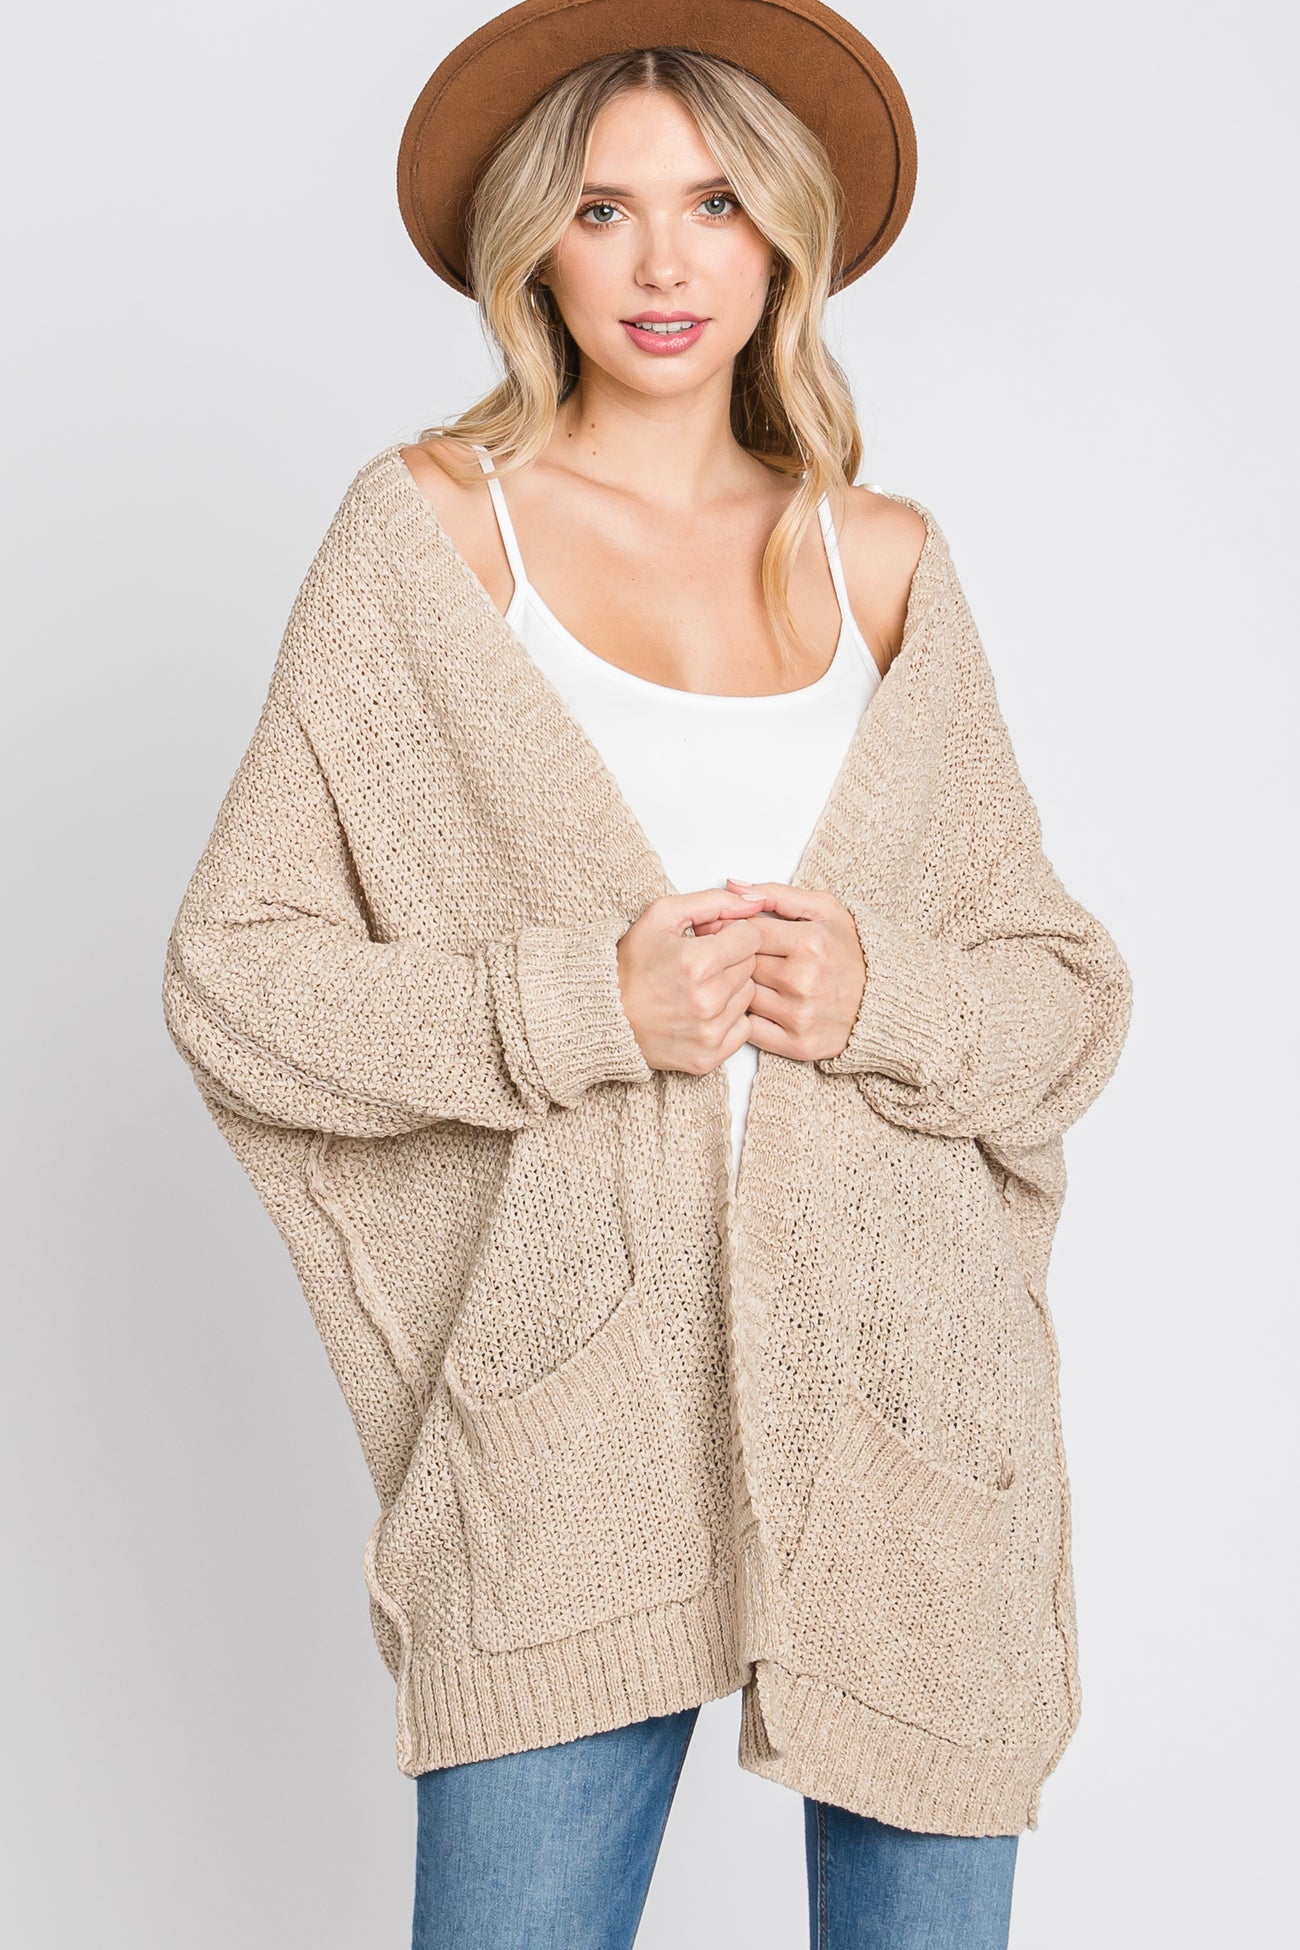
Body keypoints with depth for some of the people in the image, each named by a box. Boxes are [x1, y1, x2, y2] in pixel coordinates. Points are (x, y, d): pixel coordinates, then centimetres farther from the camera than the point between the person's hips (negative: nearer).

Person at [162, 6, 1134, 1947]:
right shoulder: (433, 525, 2)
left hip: (907, 1380, 3)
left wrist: (884, 996, -9)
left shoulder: (881, 556, 9)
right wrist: (583, 1002, -13)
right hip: (579, 1398, -2)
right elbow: (236, 972, -1)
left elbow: (1072, 991, 12)